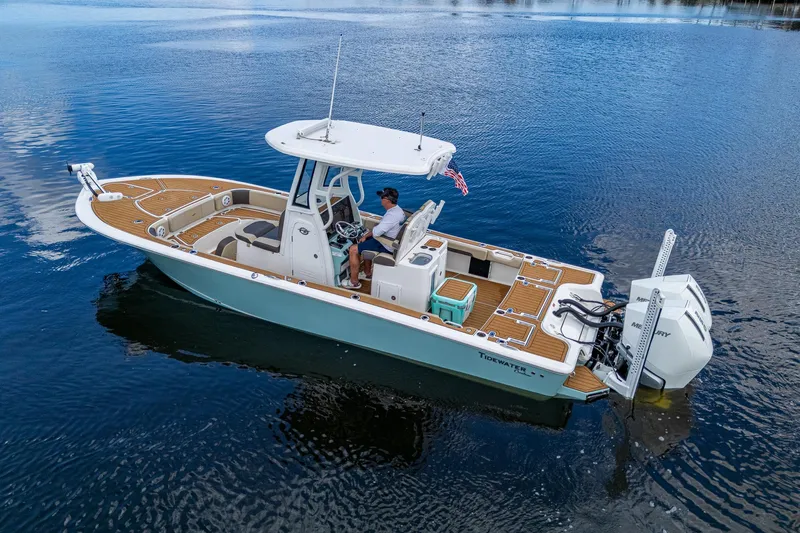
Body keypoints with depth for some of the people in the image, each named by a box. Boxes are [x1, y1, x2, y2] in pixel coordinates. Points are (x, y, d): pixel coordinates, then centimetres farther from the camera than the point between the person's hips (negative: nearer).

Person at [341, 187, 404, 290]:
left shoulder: (392, 215, -30)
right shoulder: (397, 209, 4)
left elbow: (376, 232, -32)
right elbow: (381, 227, 10)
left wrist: (367, 235, -7)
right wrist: (366, 236, 4)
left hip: (385, 246, -10)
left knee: (353, 249, -9)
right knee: (365, 243, 31)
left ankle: (354, 282, 3)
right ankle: (367, 273, 36)